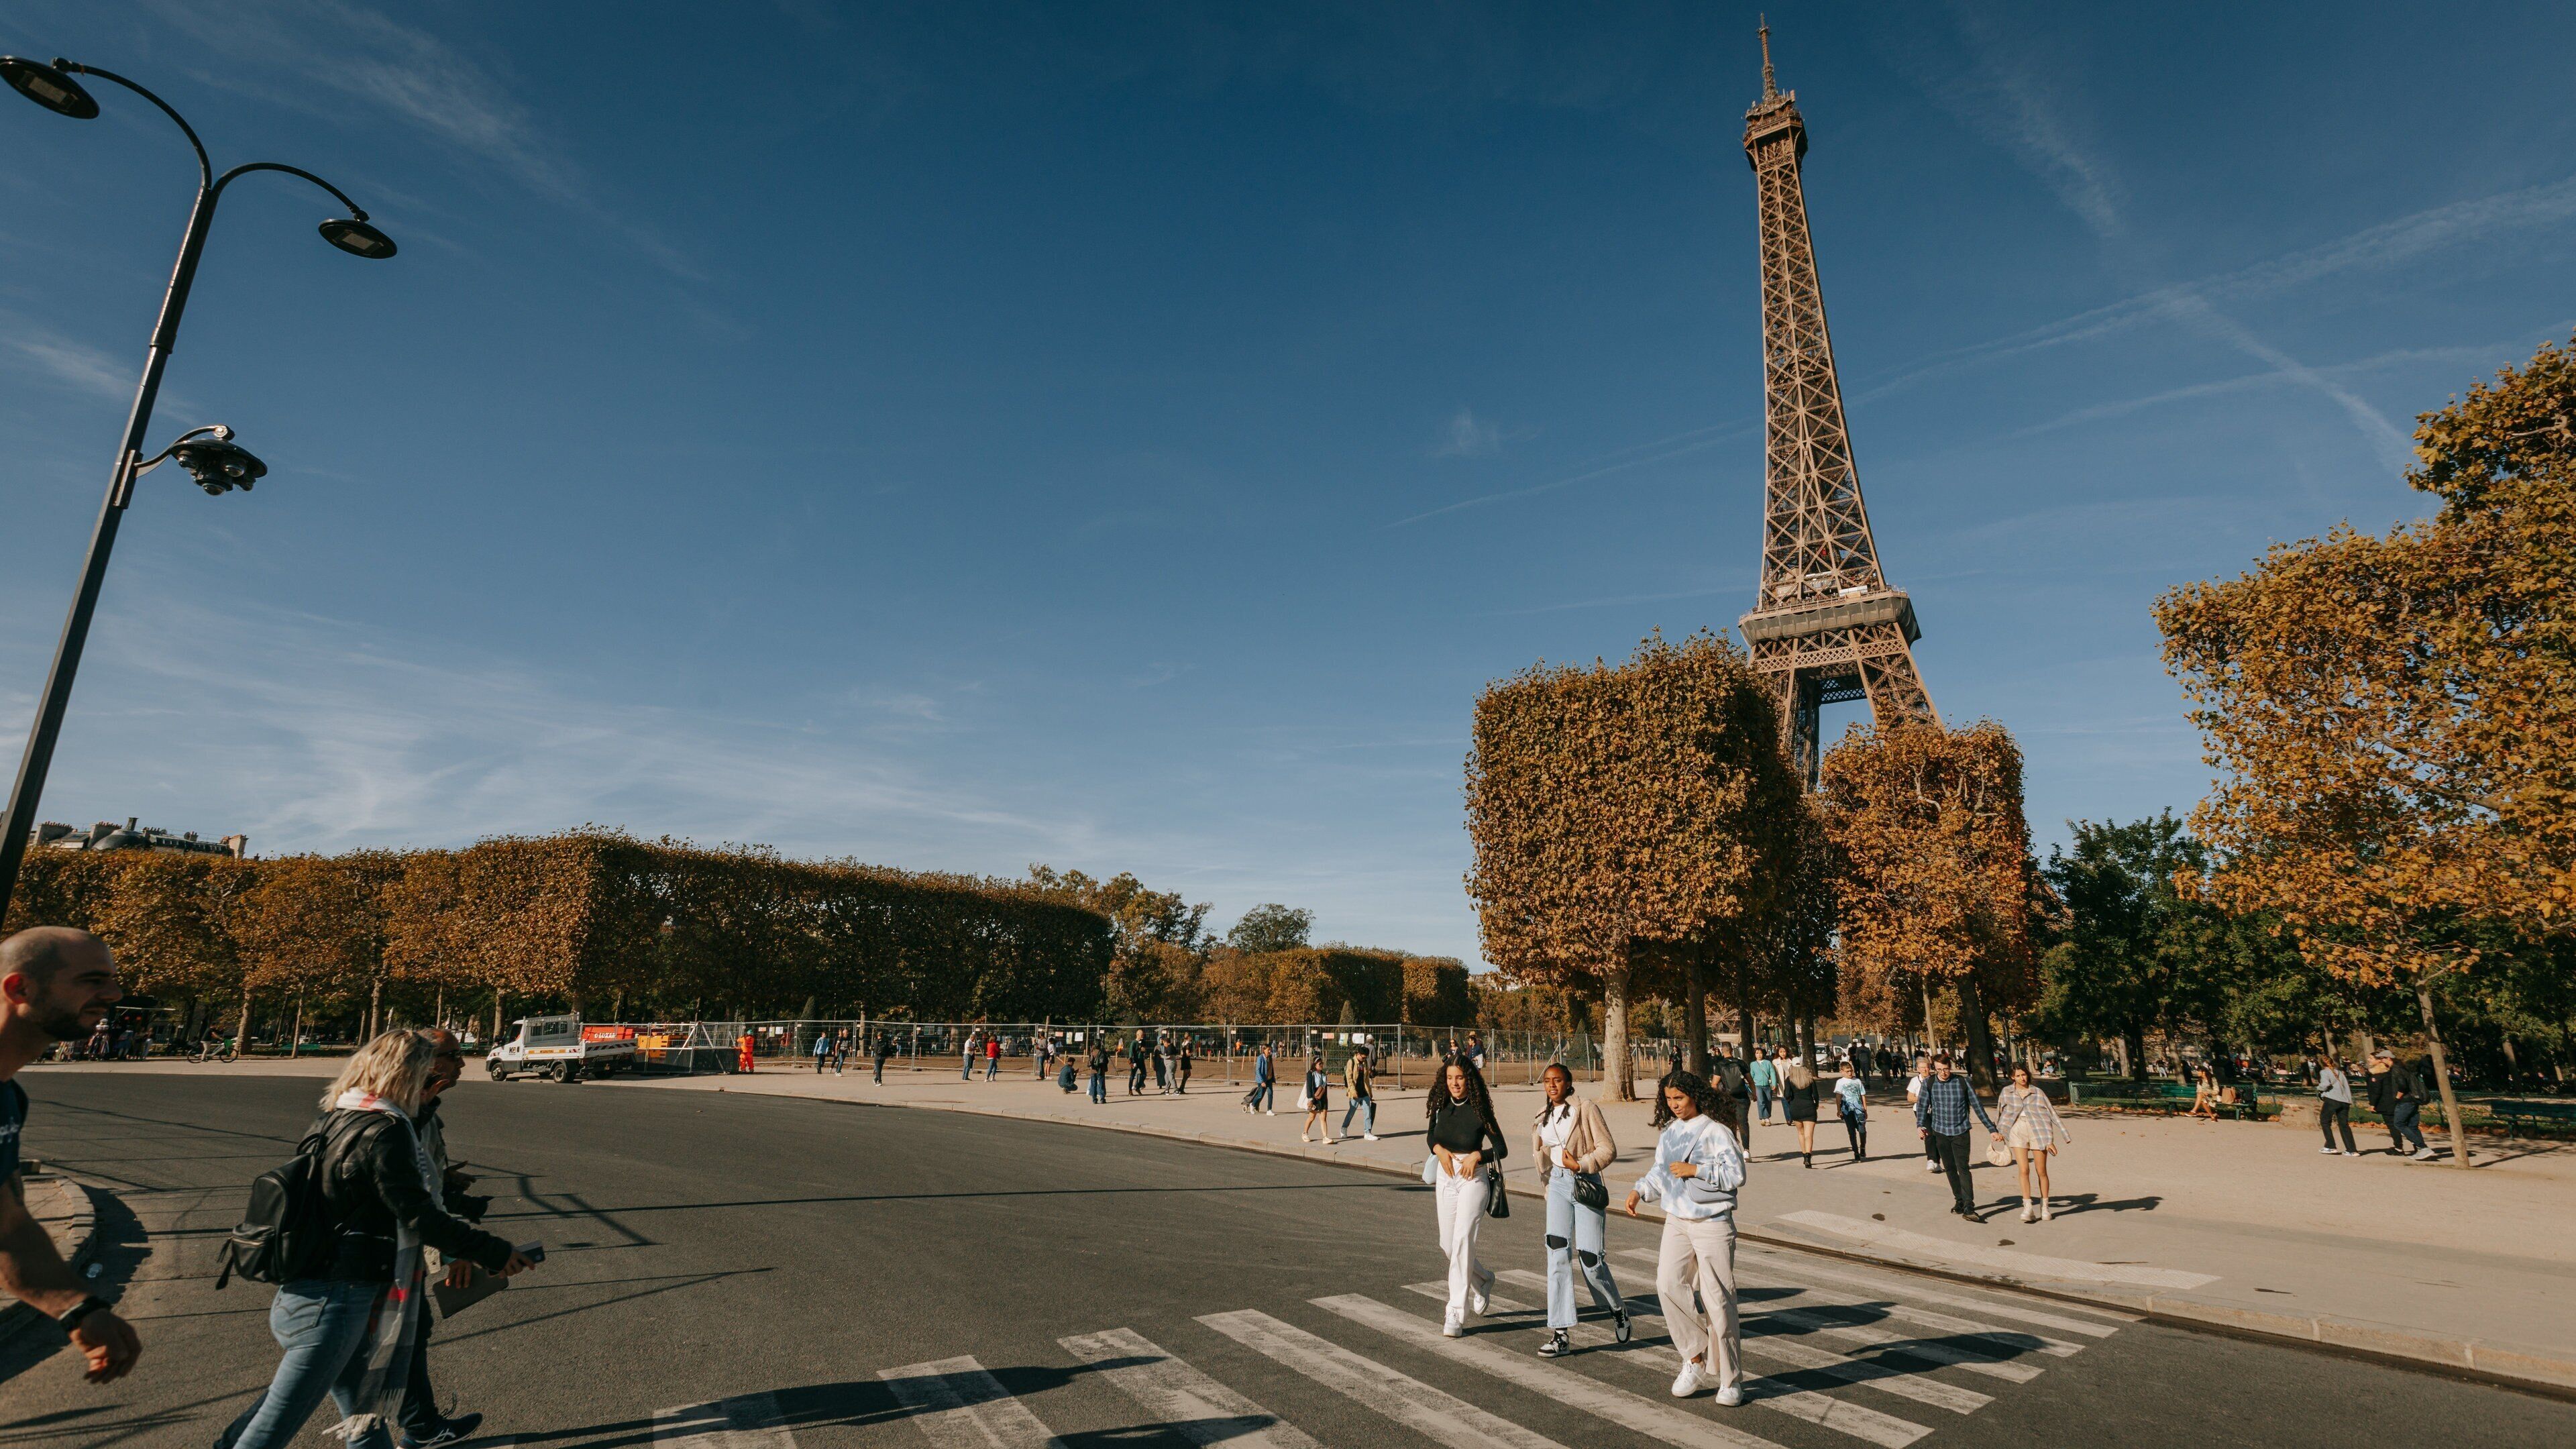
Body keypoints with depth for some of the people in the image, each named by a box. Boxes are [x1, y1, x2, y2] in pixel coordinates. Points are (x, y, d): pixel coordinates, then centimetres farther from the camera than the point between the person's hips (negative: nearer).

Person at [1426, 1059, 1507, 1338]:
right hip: (1445, 1179, 5)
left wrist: (1477, 1155, -20)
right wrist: (1438, 1149, -4)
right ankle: (1483, 1280, 40)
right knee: (1447, 1247, 11)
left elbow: (1500, 1148, -5)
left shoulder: (1479, 1110, -12)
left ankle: (1456, 1314, -9)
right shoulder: (1441, 1106, 0)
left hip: (1473, 1179, -5)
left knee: (1462, 1240, -16)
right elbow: (1431, 1135, 16)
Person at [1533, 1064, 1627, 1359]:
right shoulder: (1543, 1116, 11)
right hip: (1558, 1185, 5)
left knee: (1591, 1261, -2)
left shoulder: (1586, 1108, -7)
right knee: (1558, 1256, -5)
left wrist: (1580, 1165, -18)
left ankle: (1618, 1309, 29)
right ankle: (1561, 1335, -2)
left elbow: (1608, 1149, -9)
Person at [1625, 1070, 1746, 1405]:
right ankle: (1695, 1358, 7)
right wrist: (1638, 1190, 5)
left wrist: (1695, 1170, -17)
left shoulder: (1715, 1132, -9)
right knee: (1669, 1284, -10)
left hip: (1712, 1224, -6)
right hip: (1677, 1222, 6)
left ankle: (1730, 1380, 13)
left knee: (1717, 1298, -1)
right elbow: (1659, 1172, 20)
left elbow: (1736, 1174, -14)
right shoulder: (1669, 1132, 10)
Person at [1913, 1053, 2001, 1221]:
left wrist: (1992, 1130, 1)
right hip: (1940, 1132, 2)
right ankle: (1959, 1201, 23)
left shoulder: (1962, 1082, -5)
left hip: (1960, 1132, -2)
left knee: (1963, 1168, -11)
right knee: (1950, 1169, 10)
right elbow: (1922, 1106, 0)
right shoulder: (1929, 1084, -1)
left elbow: (1977, 1106, 1)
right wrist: (1920, 1125, -16)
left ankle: (1969, 1207, -14)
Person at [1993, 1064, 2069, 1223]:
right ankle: (2028, 1208, -9)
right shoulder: (2006, 1092, 5)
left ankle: (2045, 1207, 22)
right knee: (2024, 1170, -11)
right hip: (2017, 1132, 0)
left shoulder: (2037, 1092, 2)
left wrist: (2065, 1135, -2)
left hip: (2038, 1132, 0)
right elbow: (2000, 1114, 16)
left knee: (2041, 1172, 6)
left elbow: (2052, 1114, 2)